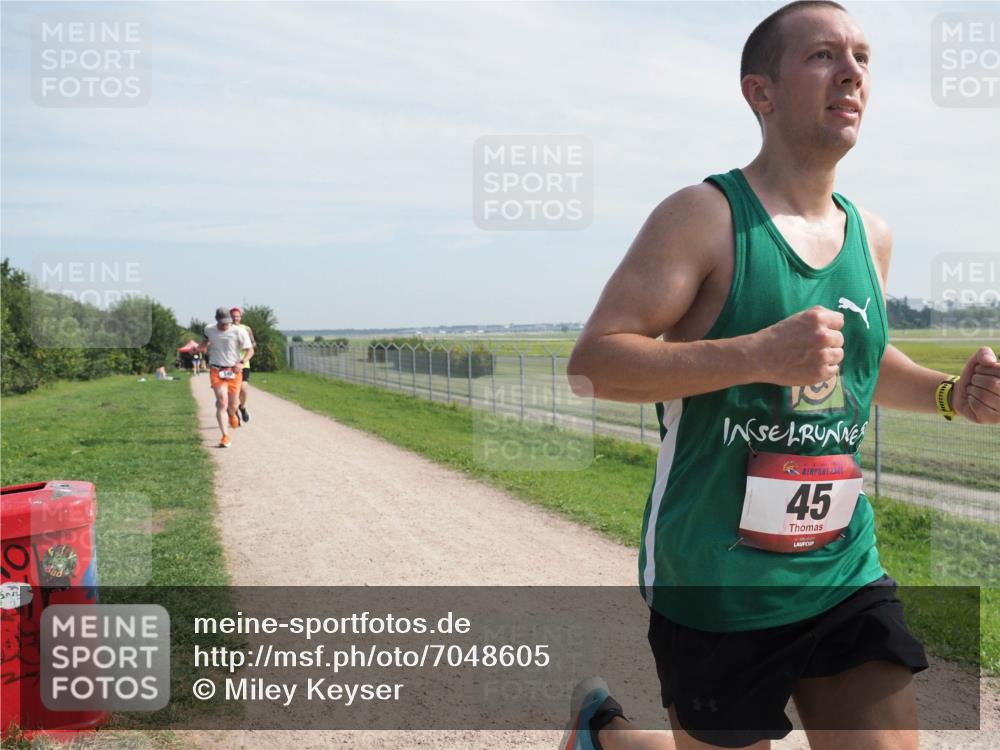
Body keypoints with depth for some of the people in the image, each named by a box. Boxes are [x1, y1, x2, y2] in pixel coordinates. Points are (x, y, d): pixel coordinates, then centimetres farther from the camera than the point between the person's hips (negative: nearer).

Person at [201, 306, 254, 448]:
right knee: (222, 403, -13)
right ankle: (225, 436, -12)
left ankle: (232, 415, 50)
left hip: (234, 371, 0)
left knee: (232, 404, 11)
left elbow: (250, 350, -7)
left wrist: (241, 363, -23)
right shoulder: (209, 330, 1)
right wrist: (203, 345, 5)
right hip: (216, 371, 0)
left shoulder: (238, 332, -9)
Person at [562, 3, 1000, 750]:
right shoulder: (703, 216, -13)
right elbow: (589, 365, -20)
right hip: (715, 586, -5)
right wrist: (757, 354, -31)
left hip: (847, 576, 6)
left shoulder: (872, 236, 8)